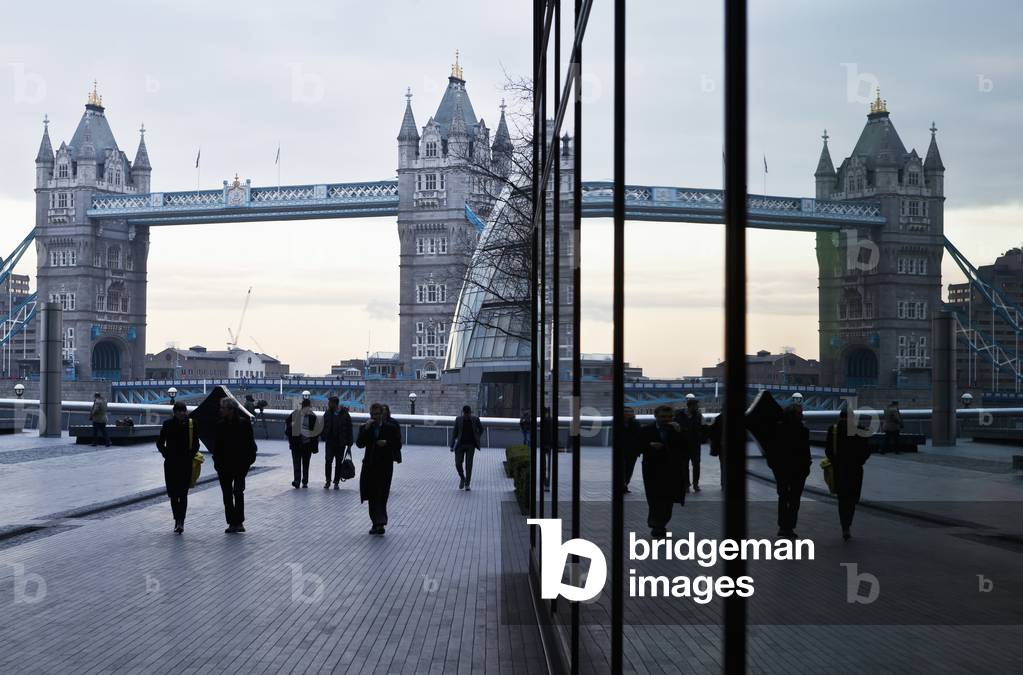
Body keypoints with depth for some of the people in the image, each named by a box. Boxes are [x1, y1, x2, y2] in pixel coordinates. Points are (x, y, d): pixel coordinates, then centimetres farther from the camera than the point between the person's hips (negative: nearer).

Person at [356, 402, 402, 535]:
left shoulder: (391, 428, 2)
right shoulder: (365, 428, 8)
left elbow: (398, 445, 2)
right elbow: (359, 444, -6)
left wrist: (387, 443, -15)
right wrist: (366, 429, -14)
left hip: (385, 465, -3)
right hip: (370, 465, 3)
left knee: (381, 495, -12)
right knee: (372, 496, 7)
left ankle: (380, 523, -16)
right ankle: (376, 523, 17)